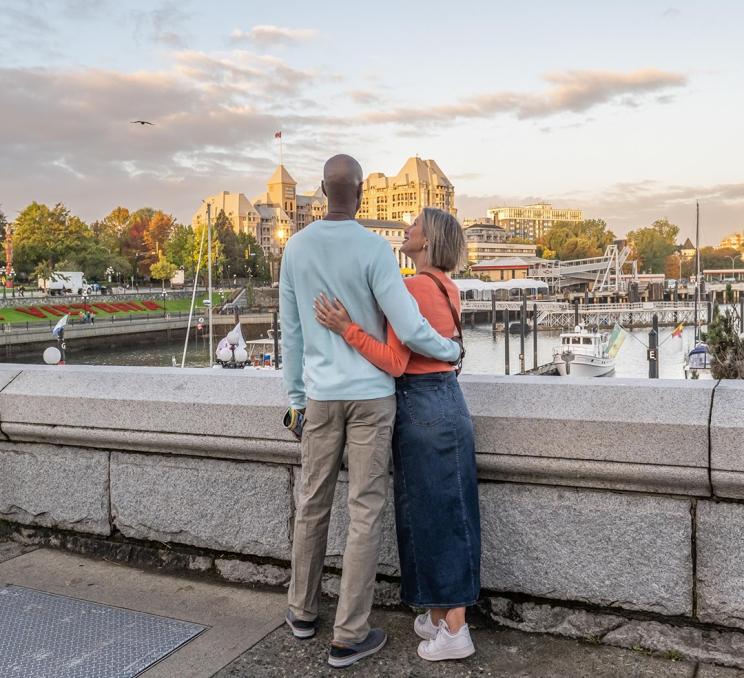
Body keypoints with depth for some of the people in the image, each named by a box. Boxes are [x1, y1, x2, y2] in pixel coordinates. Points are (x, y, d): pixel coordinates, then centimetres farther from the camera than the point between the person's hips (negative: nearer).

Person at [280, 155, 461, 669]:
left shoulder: (296, 248, 1)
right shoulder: (375, 249, -13)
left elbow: (291, 331, 5)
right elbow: (410, 330, -16)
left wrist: (296, 396, 14)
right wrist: (451, 350, 5)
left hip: (320, 395, 4)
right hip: (372, 394, -4)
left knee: (312, 504, 16)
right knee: (366, 511, 2)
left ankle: (304, 611, 31)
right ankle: (349, 636, 8)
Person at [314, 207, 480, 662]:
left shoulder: (412, 288, -17)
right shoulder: (450, 289, 11)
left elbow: (396, 363, -20)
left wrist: (346, 329, -23)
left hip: (422, 407, -9)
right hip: (449, 401, 9)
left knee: (433, 517, 1)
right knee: (446, 513, 14)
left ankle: (454, 631, 12)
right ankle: (441, 616, 28)